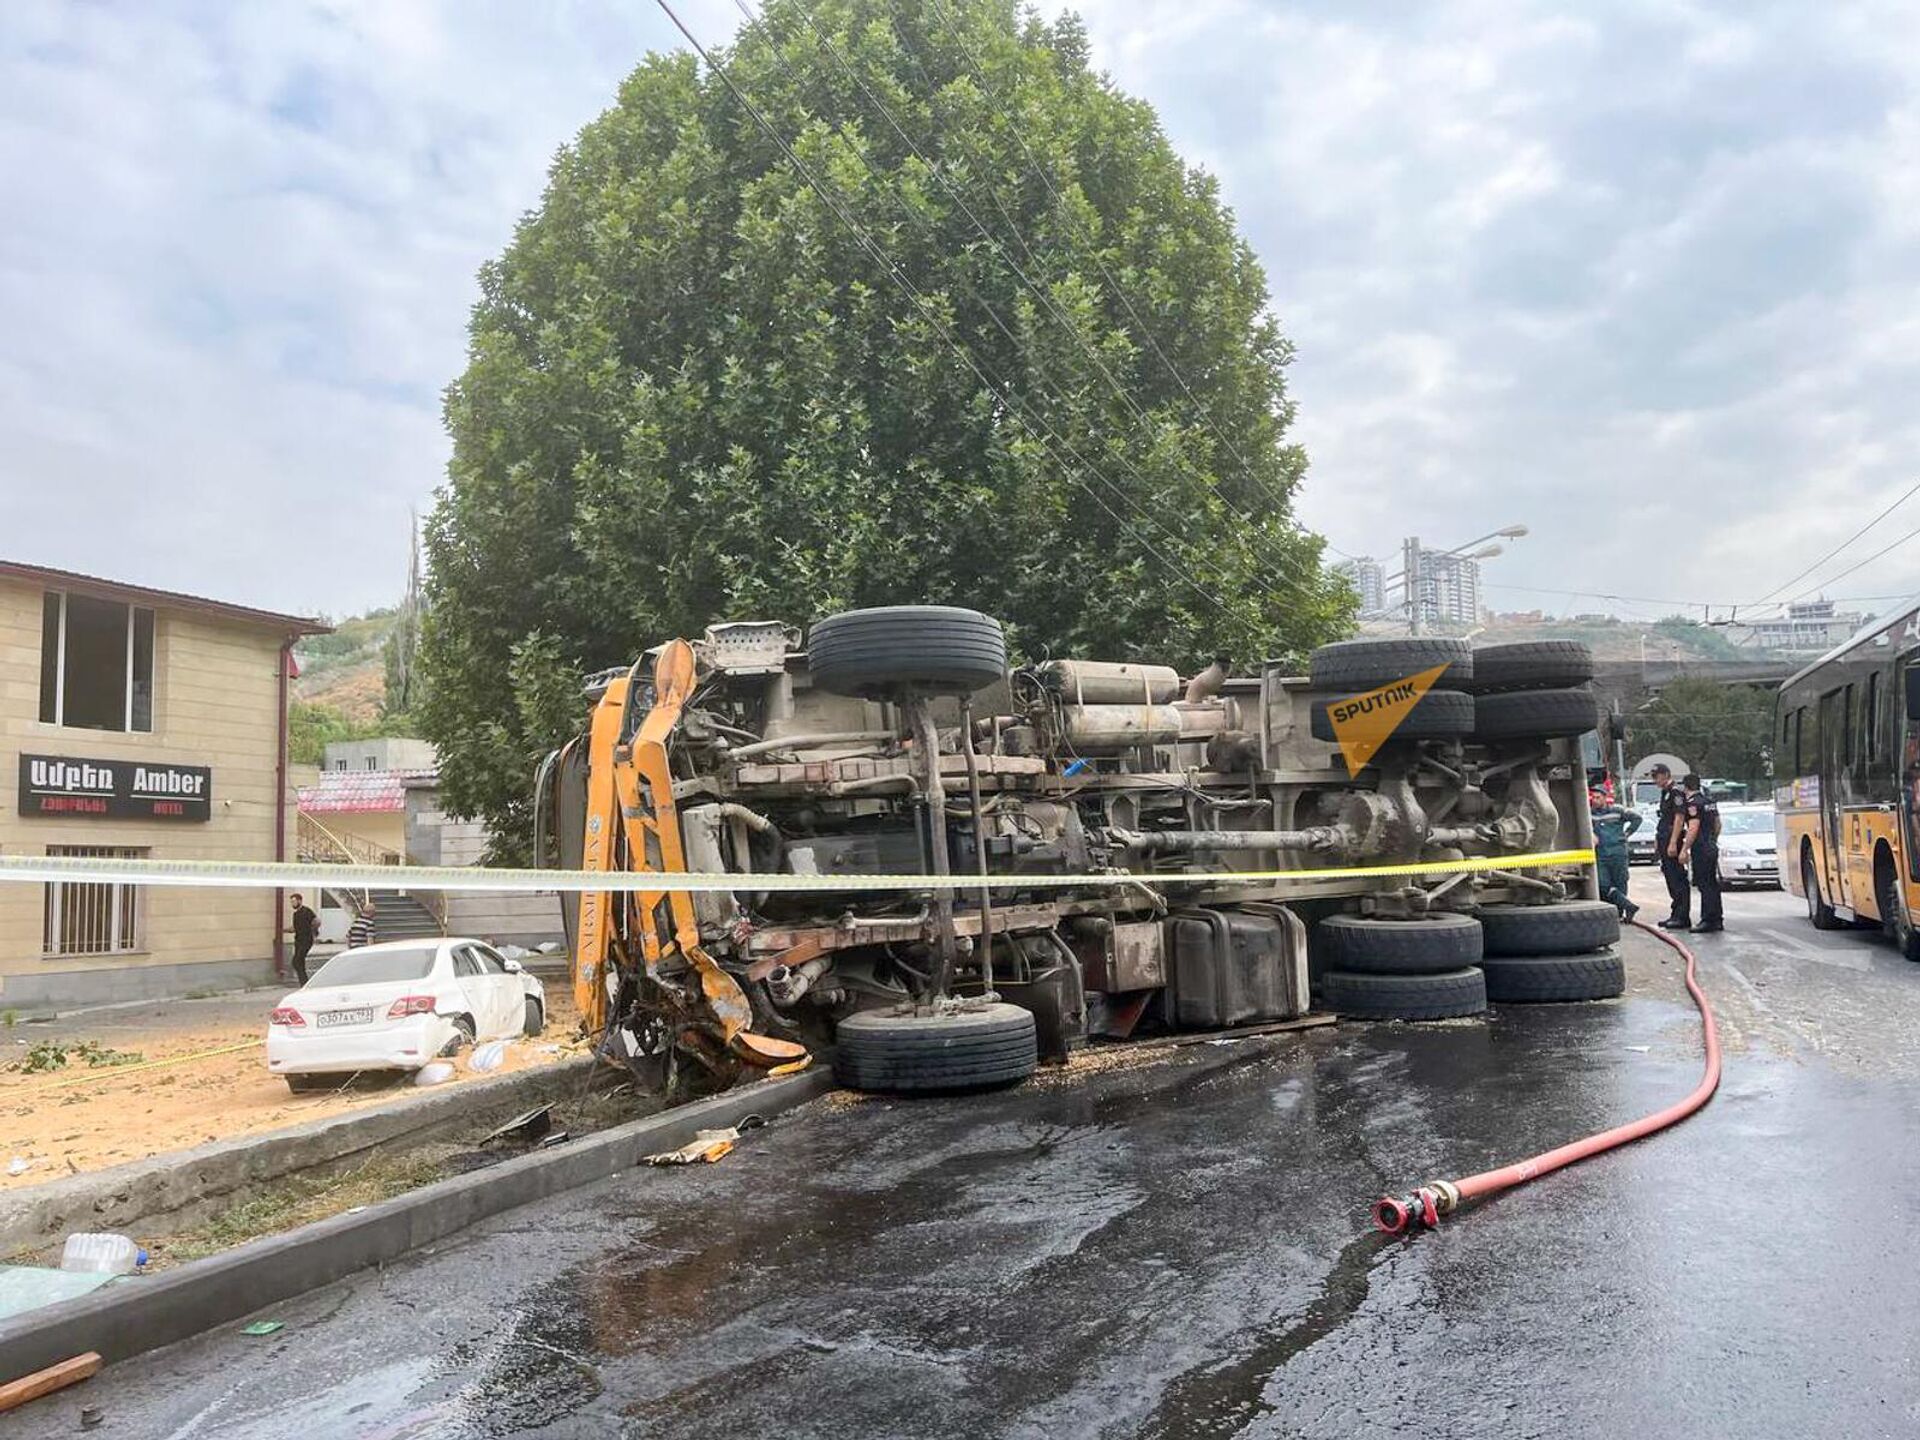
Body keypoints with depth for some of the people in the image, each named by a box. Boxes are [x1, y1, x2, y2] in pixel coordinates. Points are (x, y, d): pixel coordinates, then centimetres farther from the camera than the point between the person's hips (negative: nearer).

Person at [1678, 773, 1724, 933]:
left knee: (1704, 886, -8)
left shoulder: (1693, 803, -15)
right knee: (1712, 884, 13)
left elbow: (1693, 828, -21)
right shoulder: (1710, 800, 13)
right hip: (1712, 848, 9)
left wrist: (1684, 849, -19)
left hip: (1700, 850, -9)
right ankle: (1716, 920, 18)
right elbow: (1718, 824, 21)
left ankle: (1708, 921, -9)